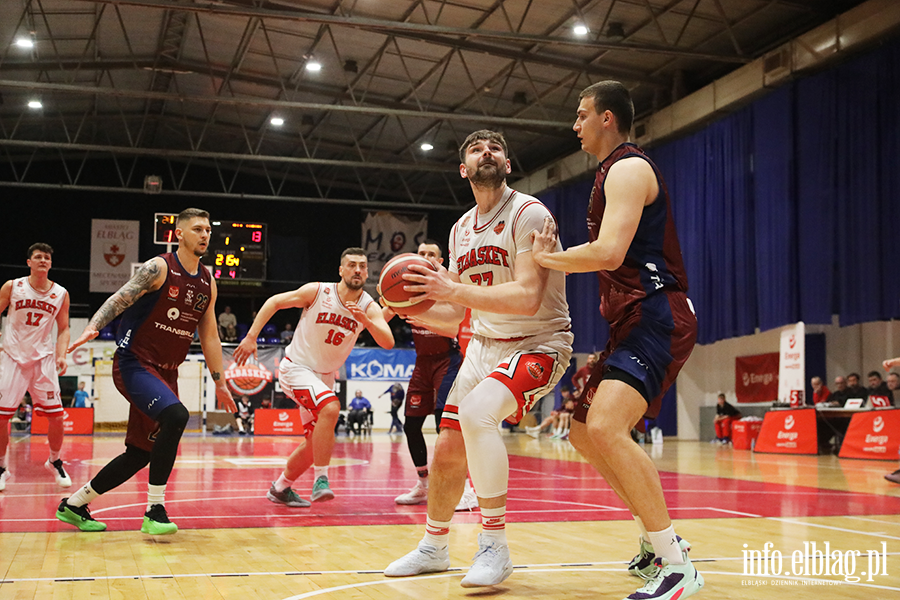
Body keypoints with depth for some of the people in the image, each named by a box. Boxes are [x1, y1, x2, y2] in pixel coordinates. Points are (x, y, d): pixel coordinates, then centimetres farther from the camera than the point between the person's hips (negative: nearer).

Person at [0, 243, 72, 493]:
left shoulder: (61, 294, 2)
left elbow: (63, 329, 9)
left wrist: (61, 355, -6)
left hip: (44, 357, 1)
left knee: (56, 414, -3)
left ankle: (55, 462, 19)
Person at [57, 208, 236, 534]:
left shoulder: (207, 283, 11)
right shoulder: (159, 268, -9)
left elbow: (209, 337, 17)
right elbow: (119, 299, -19)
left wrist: (220, 383, 16)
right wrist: (92, 328, -36)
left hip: (165, 372, 8)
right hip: (133, 363, -8)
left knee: (142, 452, 9)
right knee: (175, 415, -31)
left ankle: (74, 505, 27)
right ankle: (154, 512, -22)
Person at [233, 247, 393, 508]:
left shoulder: (369, 307, -9)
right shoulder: (318, 291, -16)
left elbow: (388, 342, -23)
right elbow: (275, 302, -5)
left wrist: (365, 320, -39)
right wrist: (251, 337, -12)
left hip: (324, 376, 6)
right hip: (296, 368, -6)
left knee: (317, 441, 10)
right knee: (331, 407, -30)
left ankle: (280, 488, 29)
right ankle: (321, 479, -21)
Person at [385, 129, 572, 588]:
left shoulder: (528, 213, -15)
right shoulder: (460, 230, 8)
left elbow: (527, 298, -28)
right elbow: (455, 314, 12)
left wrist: (451, 289, -32)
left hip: (539, 343, -7)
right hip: (484, 344, 7)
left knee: (476, 412, -32)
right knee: (448, 449, 6)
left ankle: (494, 546, -19)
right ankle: (434, 548, 30)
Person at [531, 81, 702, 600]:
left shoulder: (629, 167, -10)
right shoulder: (615, 171, 23)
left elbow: (610, 252, -24)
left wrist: (548, 257, -9)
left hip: (657, 318, -11)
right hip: (634, 322, 11)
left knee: (605, 427, -27)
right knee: (584, 432, 13)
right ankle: (658, 540, 21)